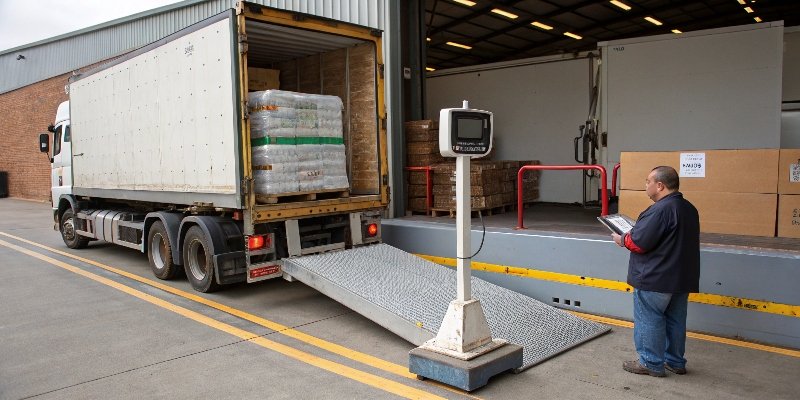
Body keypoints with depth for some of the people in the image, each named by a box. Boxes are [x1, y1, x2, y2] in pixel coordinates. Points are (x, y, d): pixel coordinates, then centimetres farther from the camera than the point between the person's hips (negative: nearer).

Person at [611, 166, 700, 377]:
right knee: (675, 320, 17)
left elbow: (638, 243, -23)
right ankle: (675, 361, 27)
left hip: (655, 279, -9)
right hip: (681, 278, 9)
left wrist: (622, 239, -2)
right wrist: (633, 233, 13)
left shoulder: (660, 210, -22)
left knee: (649, 321, 3)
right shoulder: (689, 208, 10)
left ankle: (651, 363, 10)